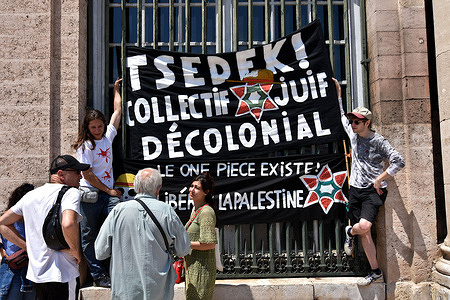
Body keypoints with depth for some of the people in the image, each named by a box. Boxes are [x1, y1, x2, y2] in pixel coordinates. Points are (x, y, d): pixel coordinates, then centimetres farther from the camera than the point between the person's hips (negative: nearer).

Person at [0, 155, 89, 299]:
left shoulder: (30, 195, 11)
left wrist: (28, 246, 11)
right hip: (61, 275, -7)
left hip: (35, 273, 7)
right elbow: (68, 224, -31)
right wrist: (76, 251, -14)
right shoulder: (71, 192, -12)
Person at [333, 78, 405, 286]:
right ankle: (376, 272, 12)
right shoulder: (353, 134, 8)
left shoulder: (378, 141, -9)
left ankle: (350, 232, 10)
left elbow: (399, 162, -13)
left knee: (364, 226, -24)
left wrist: (379, 180, -13)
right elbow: (341, 115, 24)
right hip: (355, 190, 5)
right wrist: (338, 92, 27)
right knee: (364, 233, 2)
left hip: (373, 191, -5)